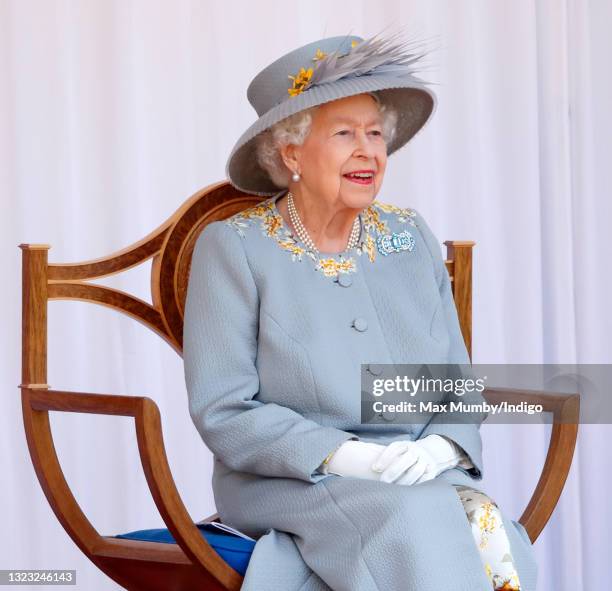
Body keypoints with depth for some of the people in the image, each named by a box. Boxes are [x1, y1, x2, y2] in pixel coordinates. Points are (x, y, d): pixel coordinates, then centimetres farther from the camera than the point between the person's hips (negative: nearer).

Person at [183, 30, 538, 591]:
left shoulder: (411, 237, 12)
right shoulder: (232, 247, -1)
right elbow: (223, 413, -8)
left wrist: (440, 448, -10)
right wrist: (343, 455, -19)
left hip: (425, 478, 4)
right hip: (289, 484, -4)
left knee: (485, 525, -28)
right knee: (417, 521, -33)